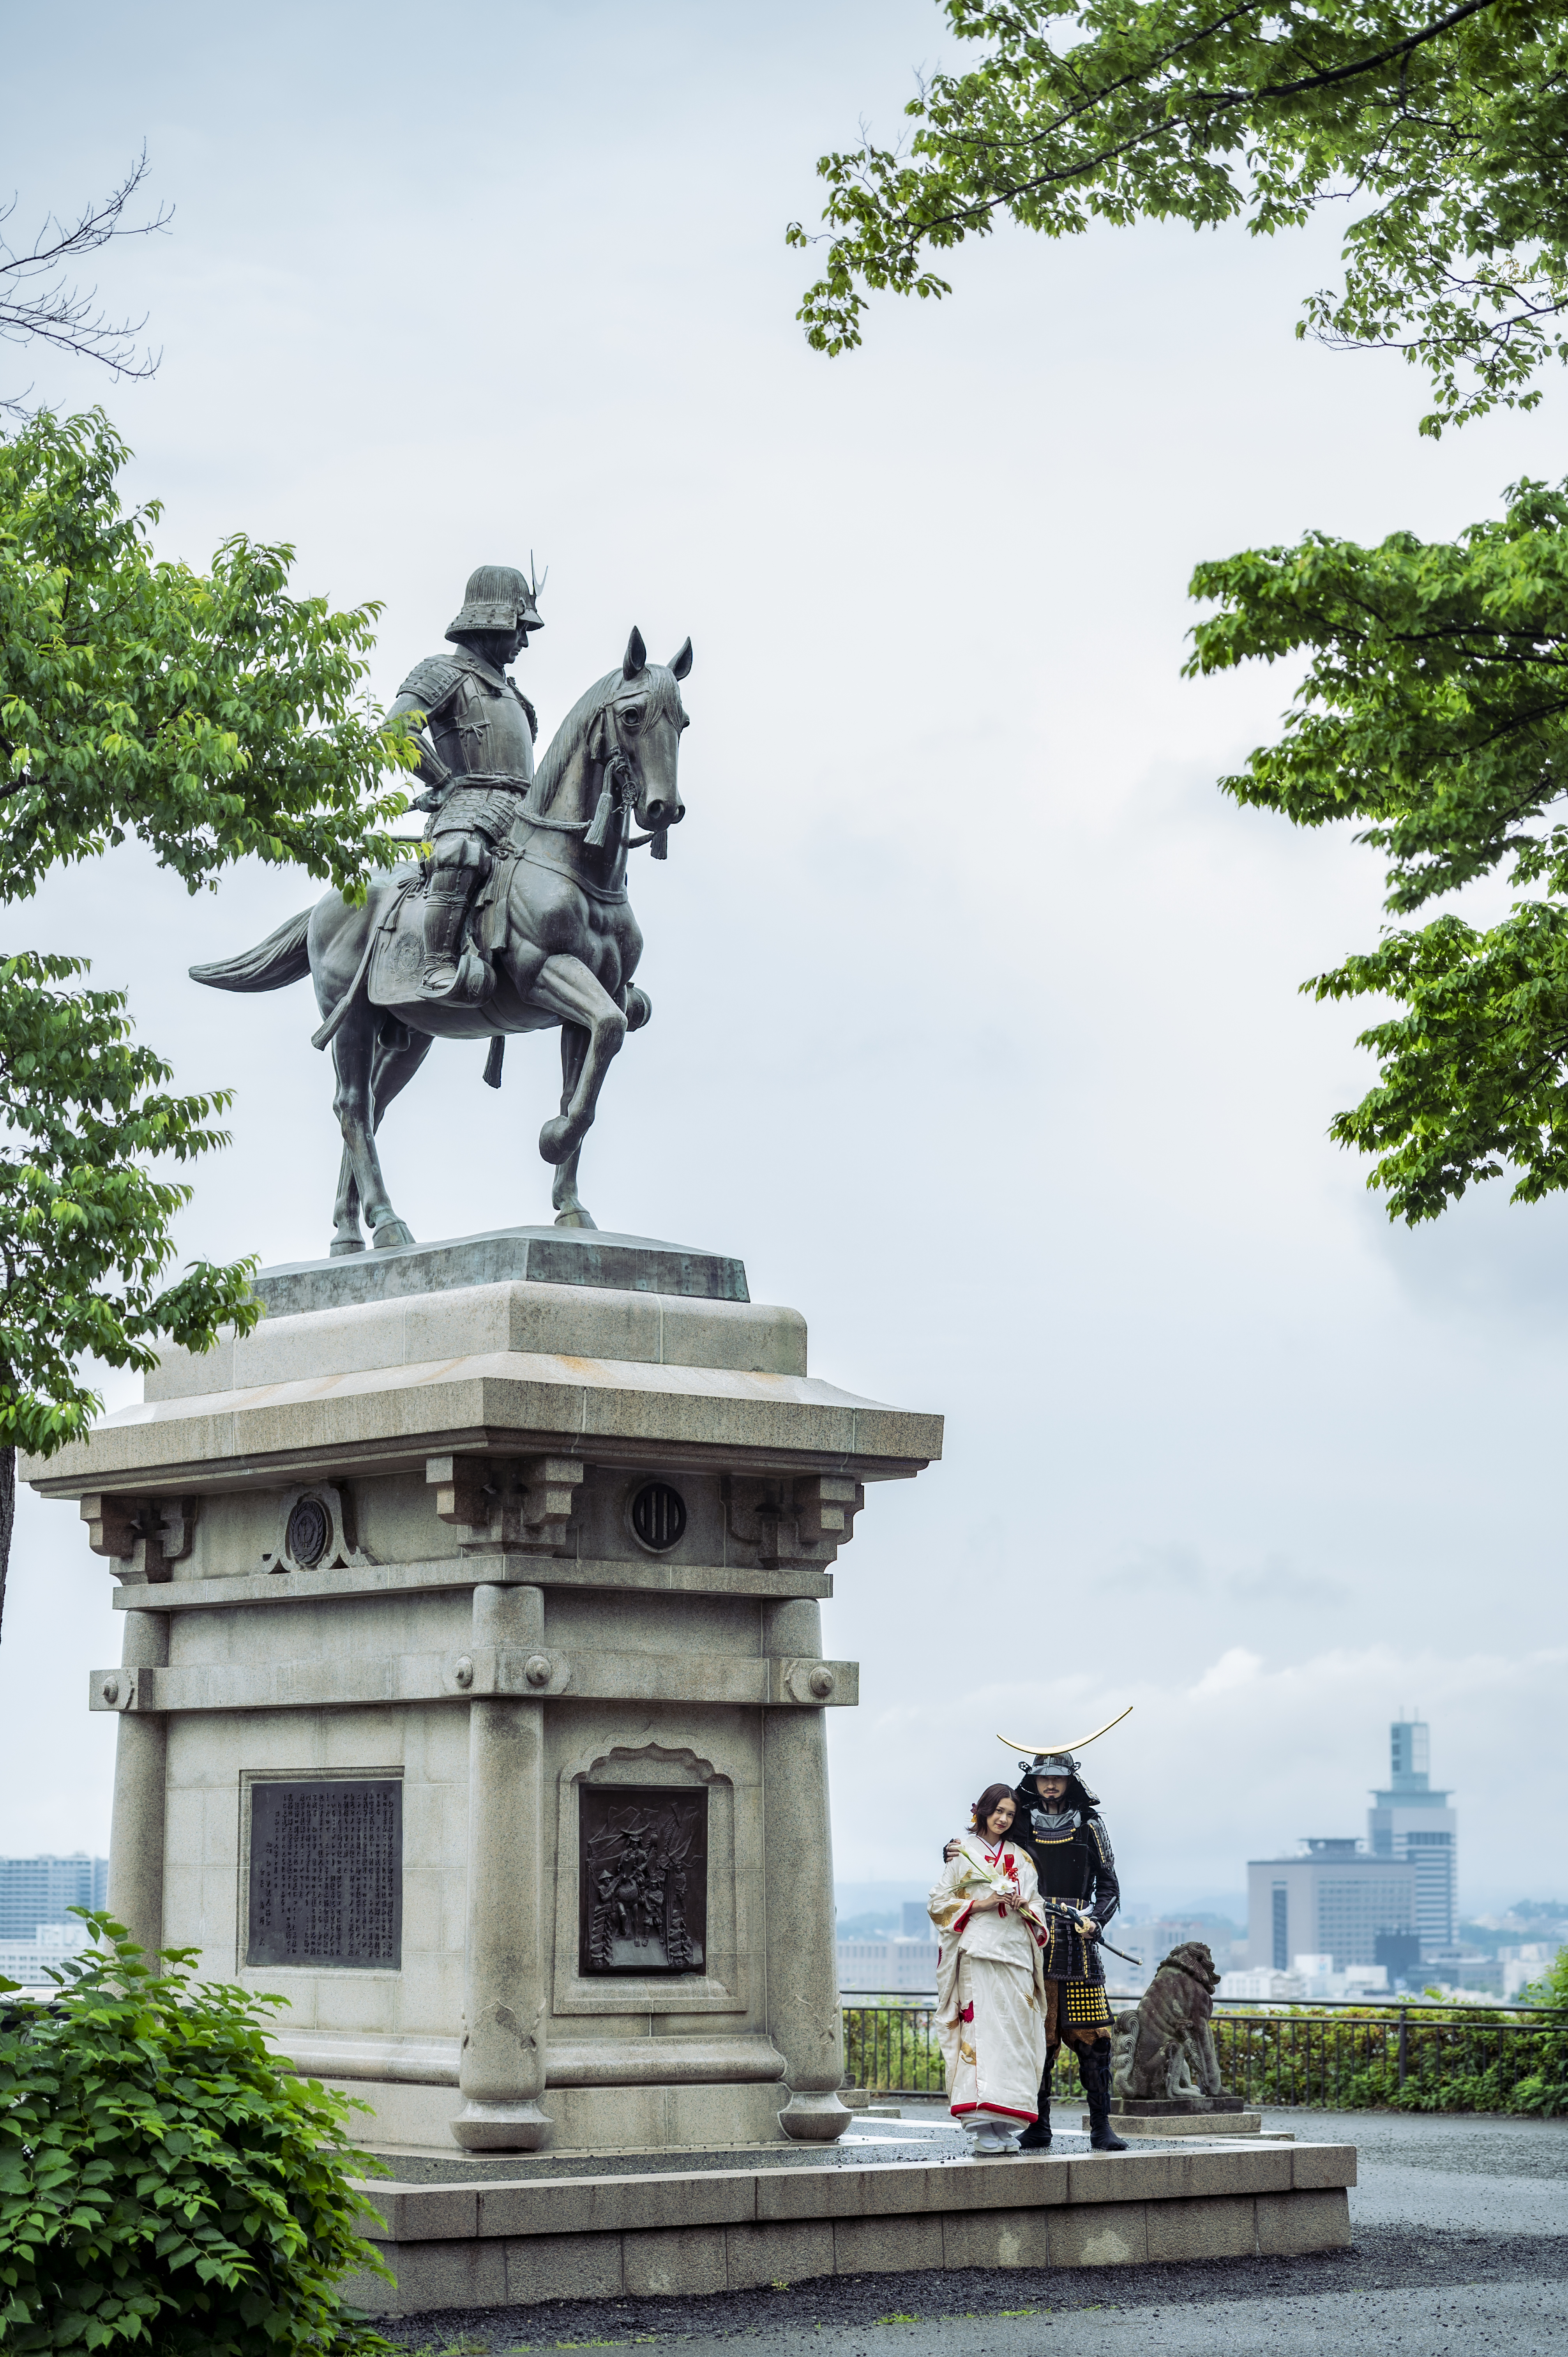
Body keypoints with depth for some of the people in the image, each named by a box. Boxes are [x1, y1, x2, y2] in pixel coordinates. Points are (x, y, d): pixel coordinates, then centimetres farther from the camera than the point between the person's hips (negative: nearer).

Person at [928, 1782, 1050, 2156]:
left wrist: (1022, 1905, -3)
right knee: (979, 2030, -14)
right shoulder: (961, 1854, 9)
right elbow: (939, 1904, 4)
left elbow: (1037, 1909, 19)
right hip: (976, 1951, -4)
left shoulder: (1021, 1858, 20)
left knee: (1014, 2035, -3)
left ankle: (1006, 2127, -1)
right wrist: (980, 1904, -9)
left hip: (1016, 1952, 4)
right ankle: (983, 2129, -19)